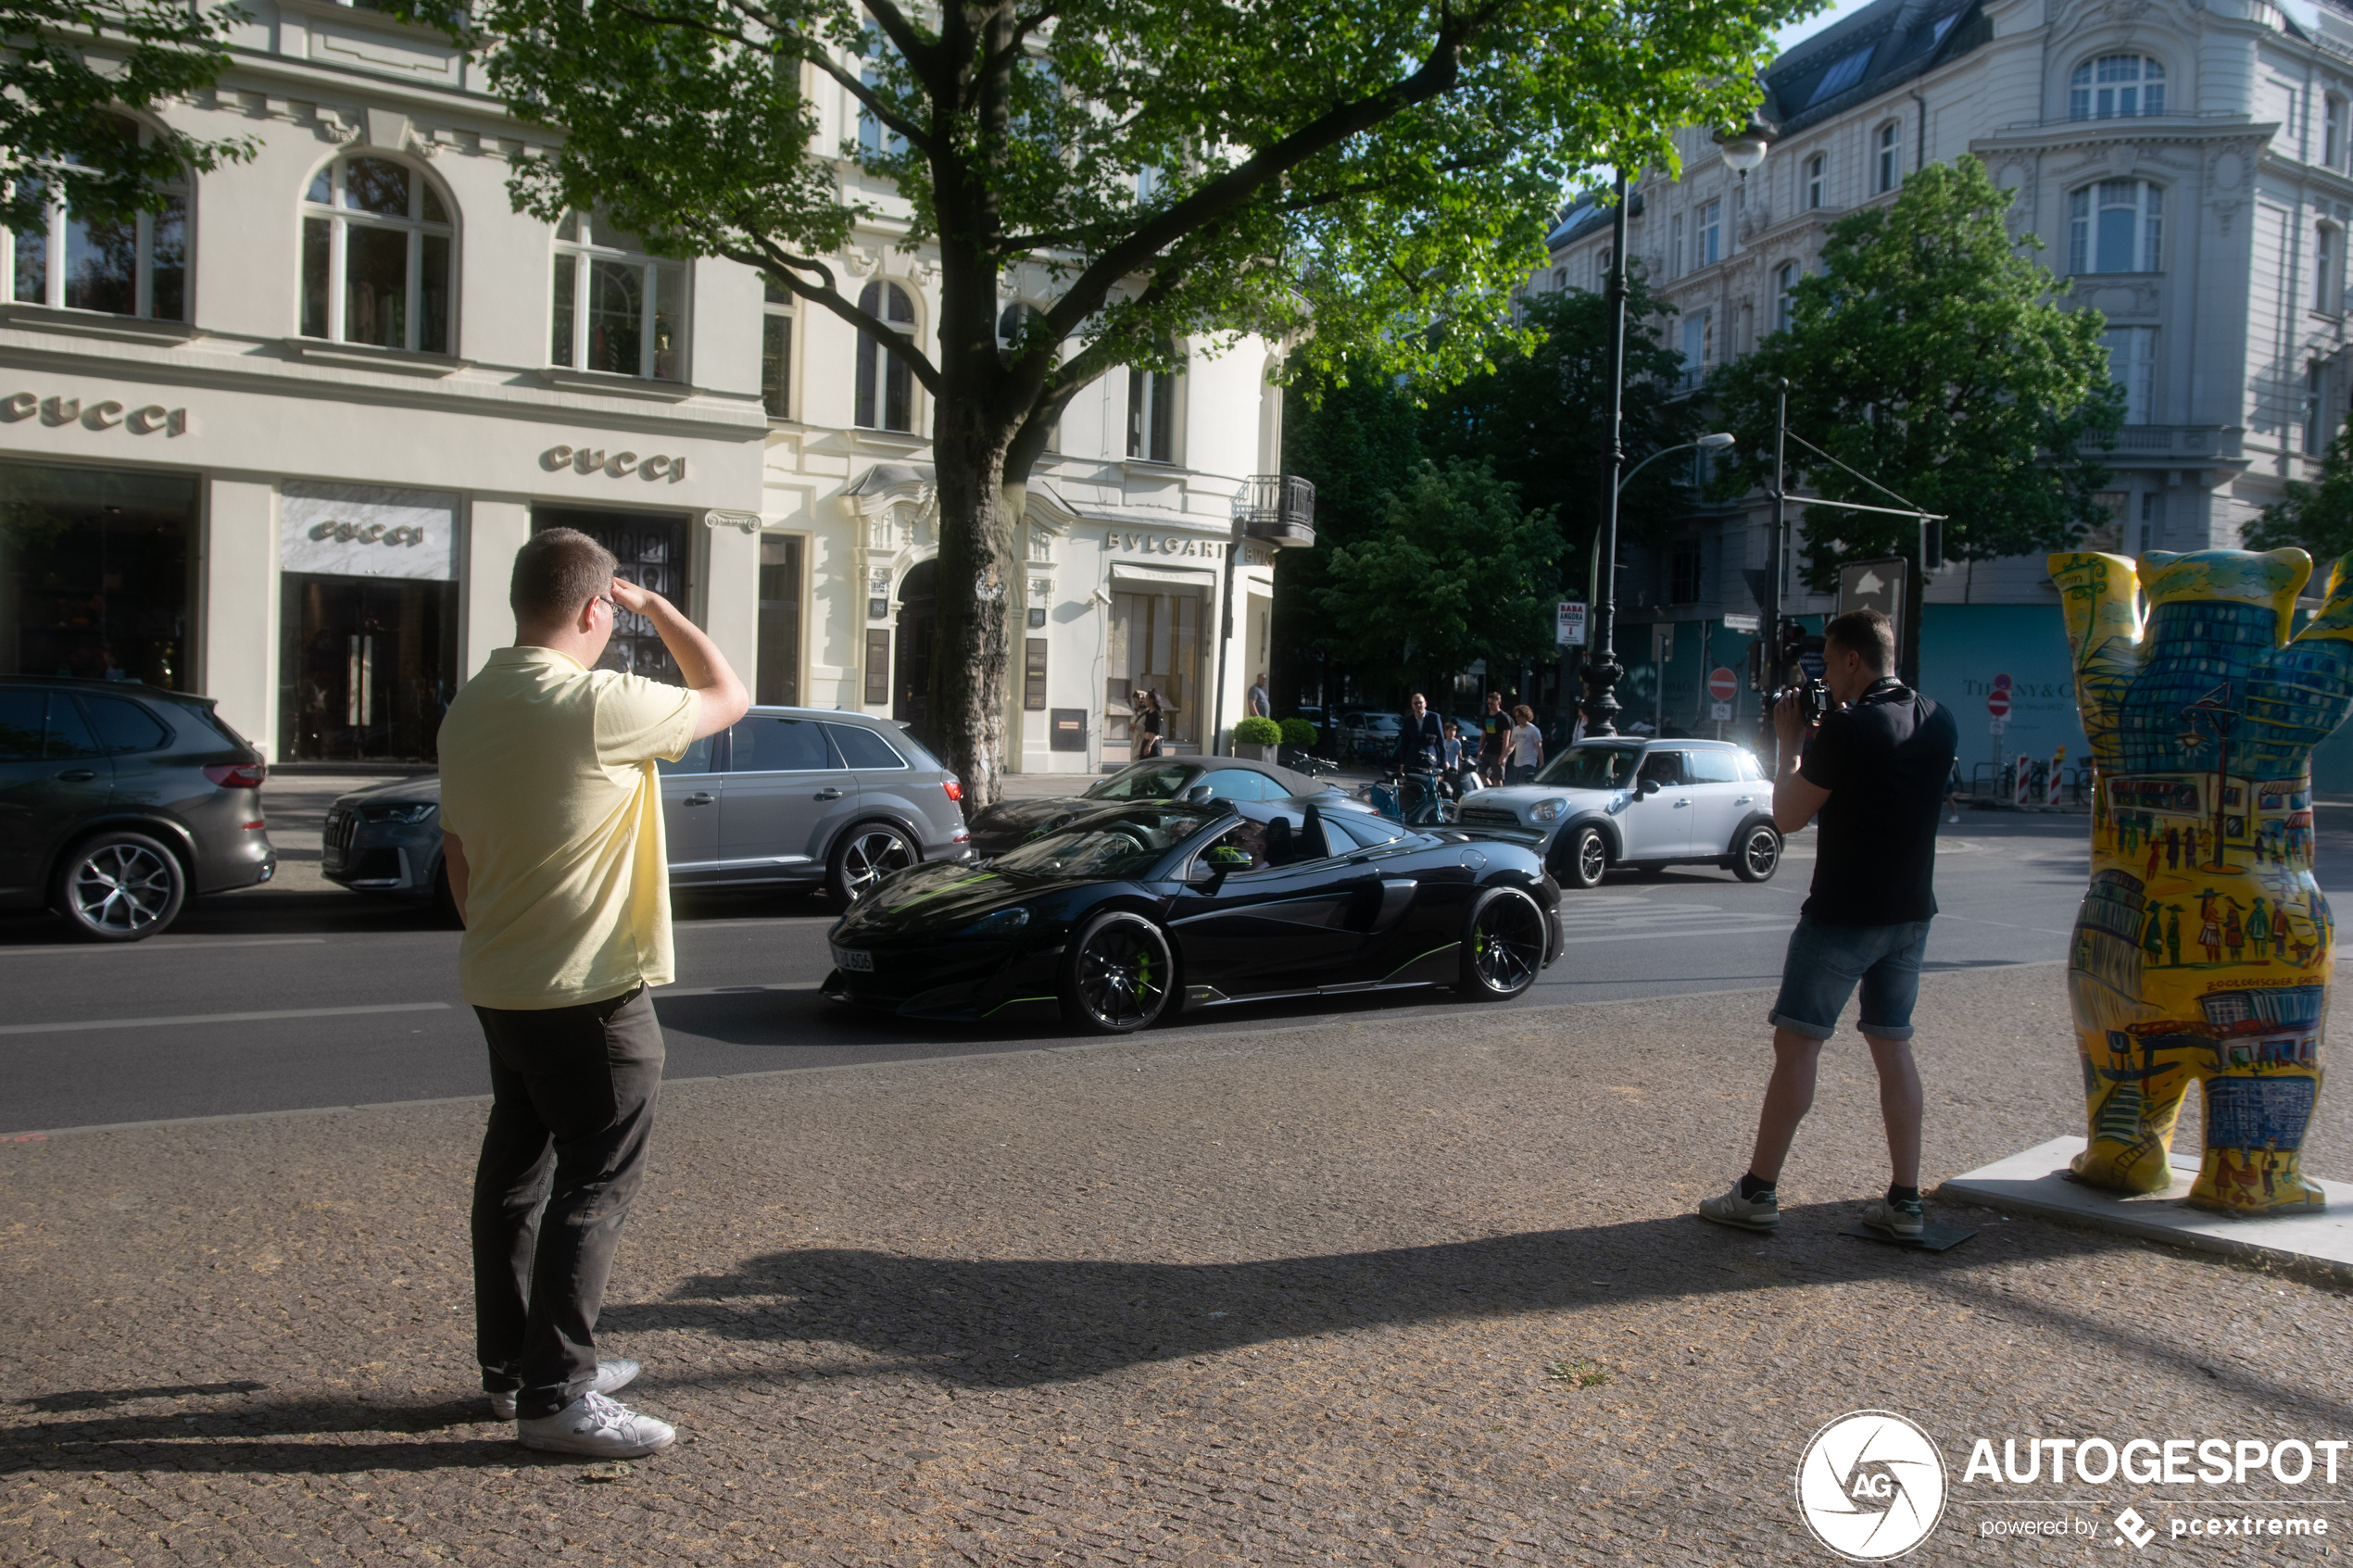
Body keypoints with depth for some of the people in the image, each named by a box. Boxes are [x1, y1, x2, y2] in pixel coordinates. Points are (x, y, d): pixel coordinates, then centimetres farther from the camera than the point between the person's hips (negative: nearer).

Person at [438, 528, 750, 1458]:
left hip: (500, 986, 9)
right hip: (589, 994, -9)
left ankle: (513, 1364, 28)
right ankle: (556, 1397, 3)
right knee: (595, 1184, -1)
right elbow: (729, 699, -6)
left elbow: (458, 853, 14)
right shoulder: (597, 706, -20)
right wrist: (657, 607, 2)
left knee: (518, 1170, 17)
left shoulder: (469, 709, 7)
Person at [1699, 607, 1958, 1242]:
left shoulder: (1846, 728, -17)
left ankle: (1759, 1192, 3)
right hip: (1910, 913, 7)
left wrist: (1790, 743, 1)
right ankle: (1905, 1202, 14)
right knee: (1893, 1044, 13)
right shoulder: (1940, 724, 6)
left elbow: (1788, 816, -11)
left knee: (1796, 1043, -1)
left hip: (1843, 914, -7)